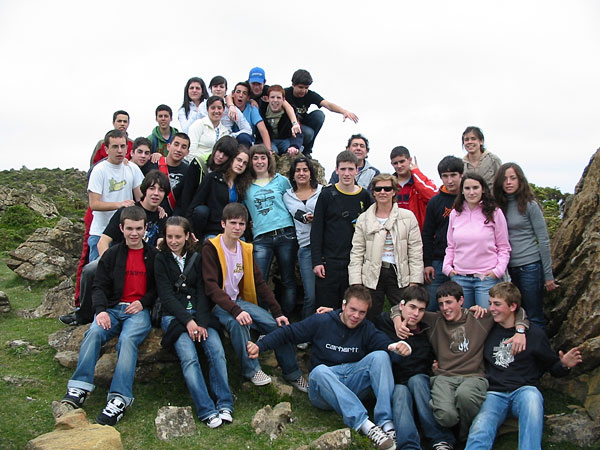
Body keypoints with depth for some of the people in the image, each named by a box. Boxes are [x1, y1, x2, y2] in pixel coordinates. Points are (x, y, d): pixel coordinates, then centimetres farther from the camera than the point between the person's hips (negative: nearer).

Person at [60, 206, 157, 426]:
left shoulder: (153, 256, 13)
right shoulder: (112, 254, 15)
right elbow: (99, 286, 7)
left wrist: (143, 302, -5)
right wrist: (101, 310, -11)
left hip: (139, 310, -2)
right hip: (113, 308, 2)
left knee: (127, 339, -32)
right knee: (94, 332, -29)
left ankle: (119, 398, -37)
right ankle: (79, 388, -26)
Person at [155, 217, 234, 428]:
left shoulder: (196, 258, 14)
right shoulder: (161, 260, 7)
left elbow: (202, 292, 6)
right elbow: (166, 296, -2)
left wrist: (201, 321, -10)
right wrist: (188, 321, -14)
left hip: (199, 314, 2)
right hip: (173, 316, -2)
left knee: (217, 351, -24)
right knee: (188, 357, -26)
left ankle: (224, 405, -22)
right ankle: (207, 411, -29)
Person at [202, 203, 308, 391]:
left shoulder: (246, 249, 7)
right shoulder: (211, 248, -12)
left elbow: (260, 283, 6)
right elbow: (211, 286, -22)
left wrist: (277, 312, -4)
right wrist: (235, 311, -34)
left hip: (240, 301, 6)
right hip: (218, 305, -5)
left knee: (278, 325, -13)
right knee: (237, 322, -36)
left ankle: (292, 374, 3)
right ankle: (252, 369, -15)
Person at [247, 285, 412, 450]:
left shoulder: (367, 329, 6)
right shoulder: (321, 322, 2)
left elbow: (385, 342, -13)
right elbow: (288, 333, 2)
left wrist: (397, 346, -38)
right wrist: (260, 345, -13)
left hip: (353, 389, 2)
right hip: (323, 387, -2)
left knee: (380, 356, -21)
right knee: (319, 371, -36)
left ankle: (386, 423, -33)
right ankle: (366, 425, -46)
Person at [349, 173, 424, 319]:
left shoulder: (408, 217, 4)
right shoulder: (363, 219, 7)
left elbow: (416, 252, 2)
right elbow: (356, 253, 5)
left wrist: (415, 282, -3)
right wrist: (356, 283, -3)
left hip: (399, 274, -1)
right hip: (372, 276, 1)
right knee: (371, 321, 7)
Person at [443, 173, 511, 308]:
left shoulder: (495, 212, 1)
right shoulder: (455, 214, 9)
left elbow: (504, 247, 3)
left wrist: (498, 270, -9)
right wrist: (447, 267, 2)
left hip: (487, 278, -3)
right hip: (459, 278, 3)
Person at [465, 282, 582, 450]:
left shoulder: (534, 334, 9)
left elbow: (552, 367, 15)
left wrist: (564, 365, -7)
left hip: (524, 390, -1)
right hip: (494, 393, 1)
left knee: (531, 397, -38)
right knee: (479, 433, -29)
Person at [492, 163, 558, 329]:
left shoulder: (529, 205, -5)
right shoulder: (498, 206, 8)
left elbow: (544, 241, -5)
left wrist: (548, 275, -6)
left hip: (529, 267, -5)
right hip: (507, 268, 5)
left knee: (534, 317, 2)